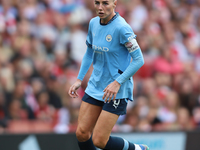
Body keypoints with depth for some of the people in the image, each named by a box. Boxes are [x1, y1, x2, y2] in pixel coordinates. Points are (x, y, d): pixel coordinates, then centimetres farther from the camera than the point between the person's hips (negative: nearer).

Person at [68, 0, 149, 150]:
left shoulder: (121, 28, -19)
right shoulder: (93, 23, 4)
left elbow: (139, 60, -18)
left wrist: (117, 82, -23)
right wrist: (79, 79, 12)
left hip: (117, 91, -7)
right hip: (95, 87, 7)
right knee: (82, 133, 0)